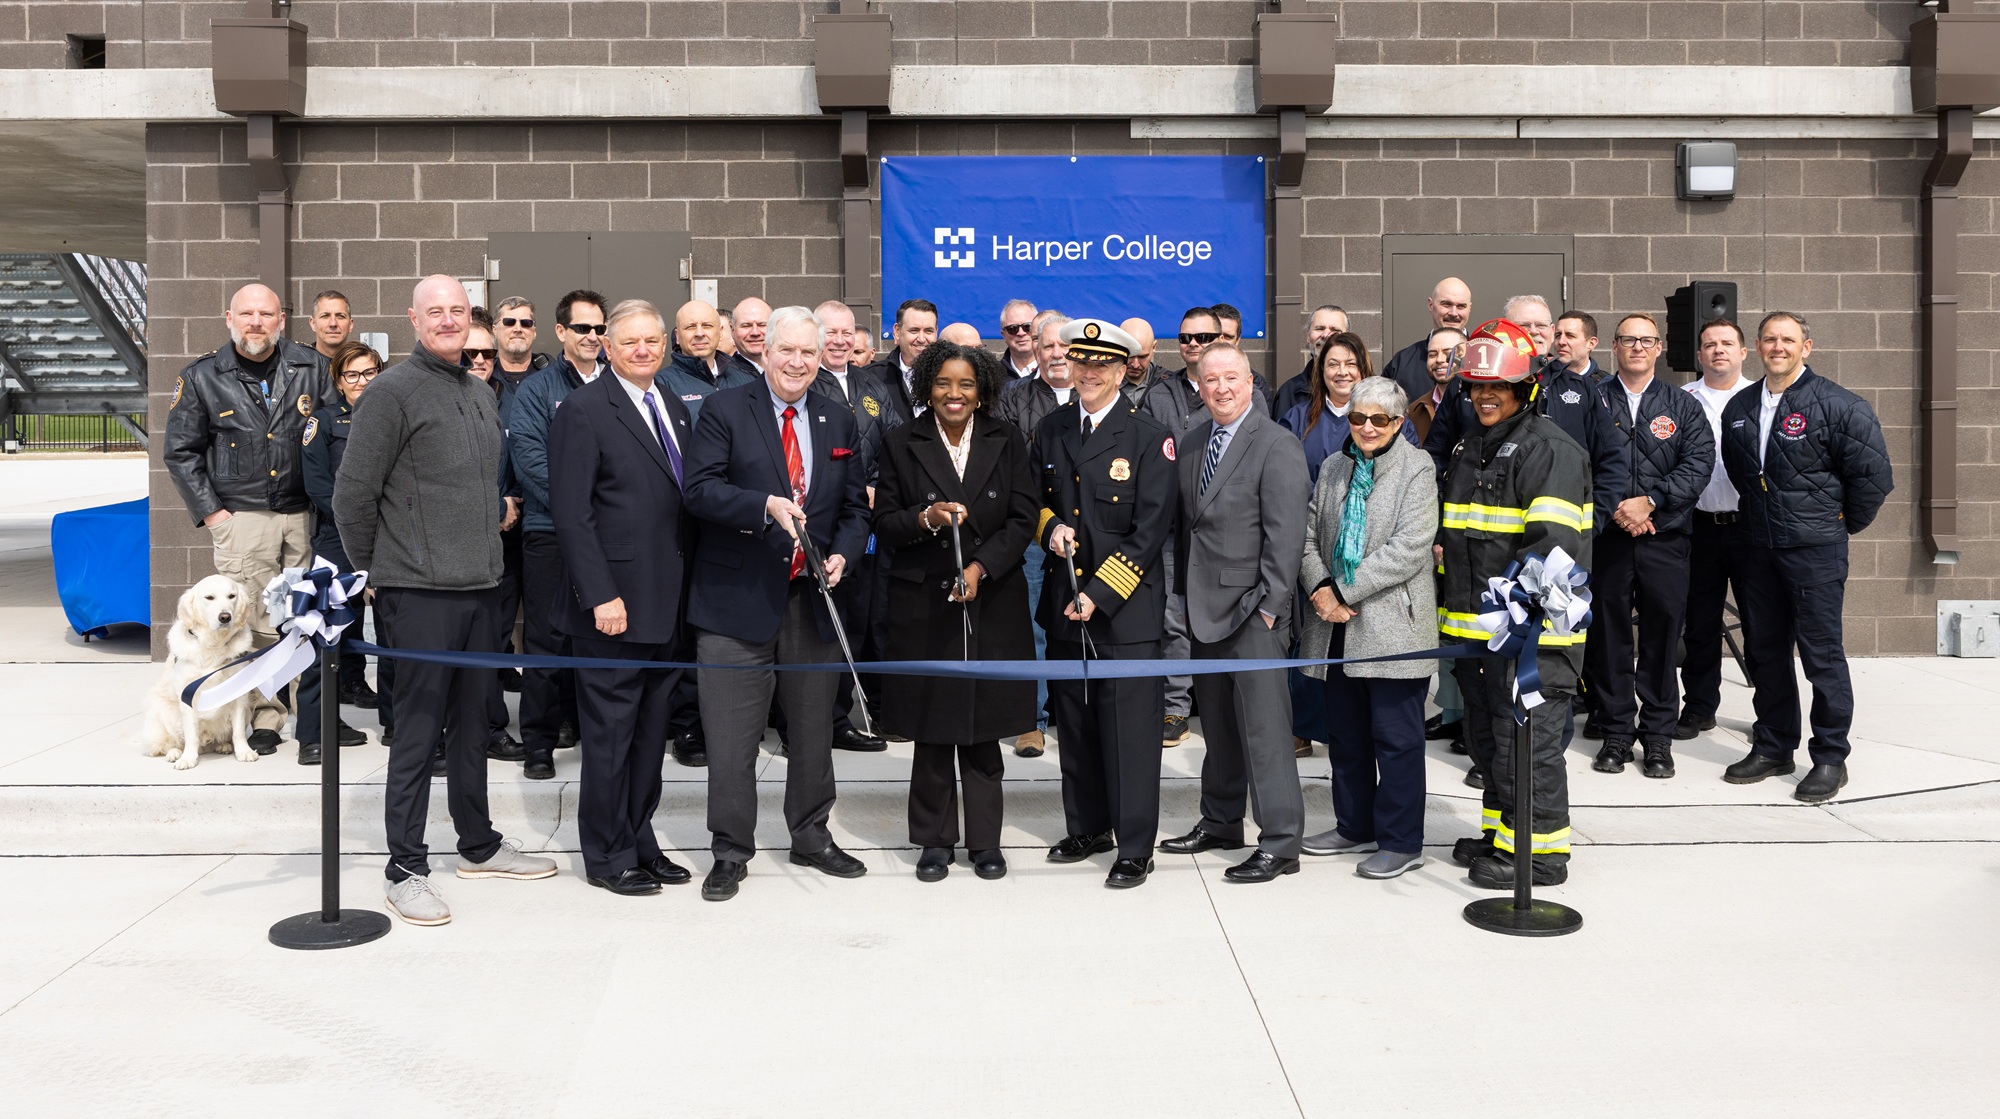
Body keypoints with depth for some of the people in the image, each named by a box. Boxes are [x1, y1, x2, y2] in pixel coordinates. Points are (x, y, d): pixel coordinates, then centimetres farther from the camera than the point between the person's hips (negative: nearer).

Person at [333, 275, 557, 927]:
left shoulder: (482, 395, 14)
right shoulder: (393, 391, -9)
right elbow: (353, 493, -9)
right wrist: (371, 571, -3)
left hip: (479, 586, 7)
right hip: (420, 591, -7)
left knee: (471, 722, 16)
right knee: (418, 730, -2)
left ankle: (479, 845, 28)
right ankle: (406, 869, 8)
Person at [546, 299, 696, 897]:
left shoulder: (674, 409, 14)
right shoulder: (584, 410, -9)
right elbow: (570, 513, -14)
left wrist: (690, 587, 10)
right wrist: (602, 596, -19)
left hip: (668, 606, 7)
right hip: (615, 606, -7)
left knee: (652, 732, 14)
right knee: (611, 733, 2)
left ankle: (639, 842, 26)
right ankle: (608, 857, 14)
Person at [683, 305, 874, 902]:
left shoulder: (840, 422, 11)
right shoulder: (724, 410, -2)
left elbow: (855, 506, 13)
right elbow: (700, 489, -13)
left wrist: (842, 555, -6)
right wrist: (766, 505, -27)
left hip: (812, 599, 4)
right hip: (738, 598, -4)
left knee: (814, 728, 15)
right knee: (731, 736, 0)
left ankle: (811, 836, 32)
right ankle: (731, 852, 14)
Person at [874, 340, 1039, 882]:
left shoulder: (1006, 442, 4)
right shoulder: (902, 444, 2)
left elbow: (1024, 518, 0)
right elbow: (884, 523, 1)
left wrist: (980, 568, -12)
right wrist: (926, 518, -18)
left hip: (992, 602, 1)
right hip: (923, 603, 0)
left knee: (983, 725, 5)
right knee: (931, 728, 5)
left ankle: (984, 839, 17)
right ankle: (935, 839, 17)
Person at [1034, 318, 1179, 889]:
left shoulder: (1148, 437, -7)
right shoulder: (1052, 429, 10)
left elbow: (1150, 531, -11)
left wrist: (1098, 594, -15)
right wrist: (1050, 527, -2)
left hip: (1126, 607, -5)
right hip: (1063, 604, 6)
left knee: (1130, 730, -2)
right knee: (1075, 725, 14)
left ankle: (1135, 848, 9)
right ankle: (1087, 829, 30)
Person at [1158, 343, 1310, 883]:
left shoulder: (1277, 446, -9)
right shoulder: (1190, 444, 12)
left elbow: (1285, 535, -13)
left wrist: (1268, 605, -16)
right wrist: (1185, 591, 7)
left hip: (1253, 610, -7)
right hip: (1204, 608, 7)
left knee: (1264, 727, -5)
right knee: (1217, 724, 16)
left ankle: (1280, 842, 2)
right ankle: (1220, 822, 29)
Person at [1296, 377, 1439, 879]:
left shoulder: (1417, 469, -6)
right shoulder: (1333, 468, 13)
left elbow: (1408, 548, -15)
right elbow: (1309, 534, 11)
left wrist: (1346, 592, -15)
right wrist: (1321, 588, -7)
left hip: (1392, 625, -6)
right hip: (1337, 626, 6)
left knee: (1396, 737, -1)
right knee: (1345, 734, 15)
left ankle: (1402, 842, 9)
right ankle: (1355, 827, 29)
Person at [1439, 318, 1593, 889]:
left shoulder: (1550, 448, -11)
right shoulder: (1467, 447, 18)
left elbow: (1553, 543, -21)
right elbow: (1450, 531, 29)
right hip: (1474, 627, 9)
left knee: (1526, 738, -4)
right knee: (1487, 736, 18)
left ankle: (1540, 849, 7)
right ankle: (1501, 835, 32)